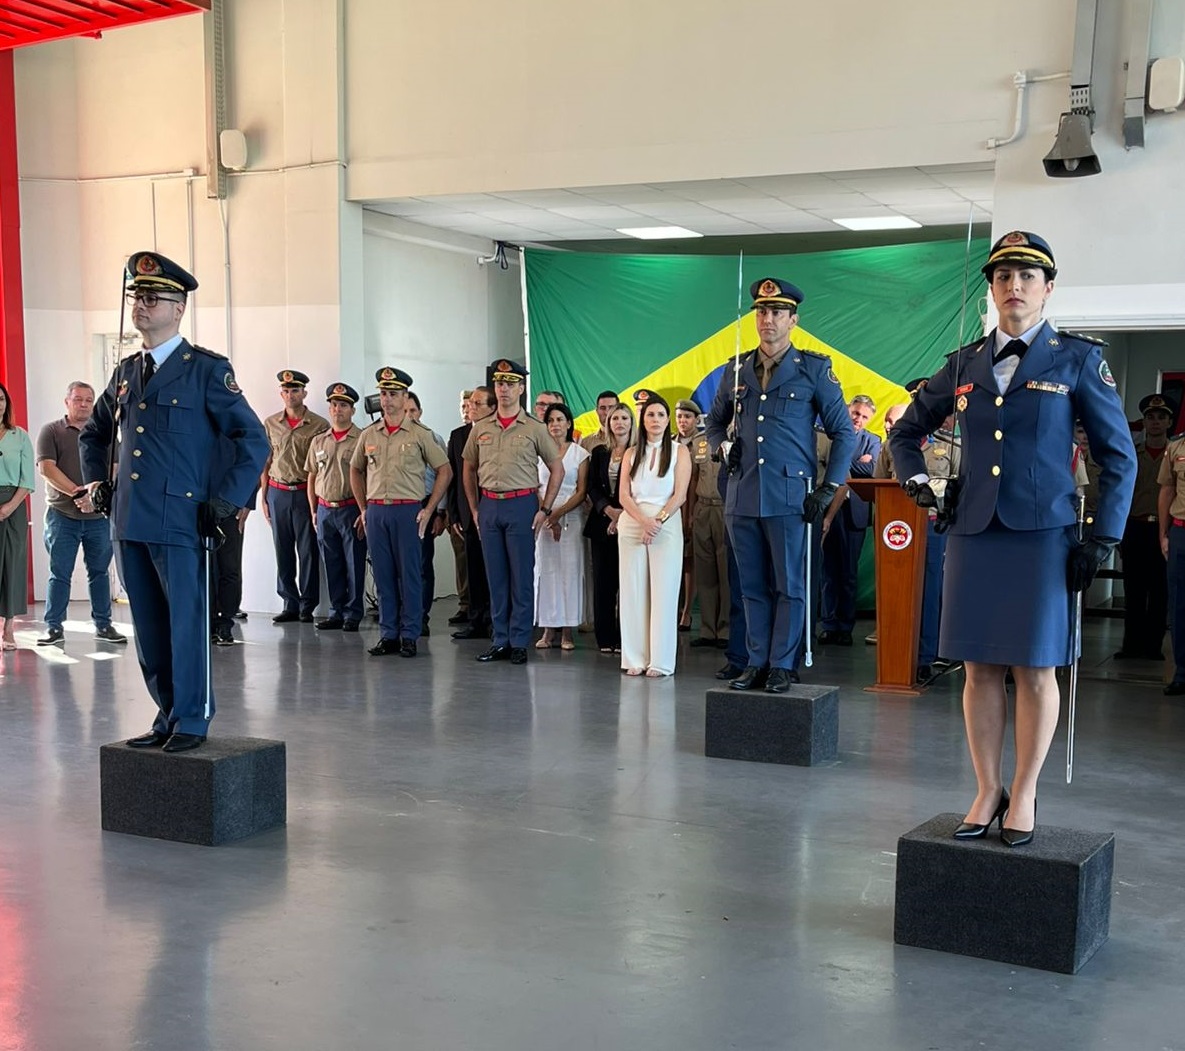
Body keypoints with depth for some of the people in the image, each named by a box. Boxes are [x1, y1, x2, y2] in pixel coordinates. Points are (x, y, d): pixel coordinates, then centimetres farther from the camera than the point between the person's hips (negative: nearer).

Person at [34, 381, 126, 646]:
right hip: (62, 515, -2)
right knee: (59, 574, 1)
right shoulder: (51, 431, 4)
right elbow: (46, 467, -7)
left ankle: (103, 625, 13)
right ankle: (54, 627, 5)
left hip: (99, 516, 2)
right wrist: (76, 492, -18)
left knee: (99, 572, 7)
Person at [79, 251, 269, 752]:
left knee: (186, 623, -1)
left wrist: (226, 500, -11)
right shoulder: (125, 371, 14)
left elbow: (254, 439, -7)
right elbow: (94, 433, 31)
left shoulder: (207, 370, -5)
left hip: (180, 522, -6)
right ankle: (168, 714, 23)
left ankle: (192, 719, 10)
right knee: (148, 627, 12)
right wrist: (96, 481, 18)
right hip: (129, 522, 7)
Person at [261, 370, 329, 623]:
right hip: (278, 493, 3)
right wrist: (264, 498, 8)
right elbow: (265, 462, 12)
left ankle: (307, 606, 7)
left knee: (308, 551, -1)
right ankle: (290, 604, 13)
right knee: (283, 551, 6)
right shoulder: (271, 424, 9)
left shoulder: (319, 425, -1)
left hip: (306, 493, -3)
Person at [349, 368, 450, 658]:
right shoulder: (368, 435, 10)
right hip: (376, 512, 4)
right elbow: (356, 470, 22)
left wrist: (429, 510, -3)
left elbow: (444, 470, 2)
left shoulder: (419, 434, -1)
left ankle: (410, 636, 6)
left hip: (408, 511, -3)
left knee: (410, 575, -1)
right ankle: (388, 635, 14)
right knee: (383, 575, 7)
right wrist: (364, 509, 13)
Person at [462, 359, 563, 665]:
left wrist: (545, 509, -2)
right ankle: (500, 641, 14)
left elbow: (557, 469, 3)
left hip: (521, 504, -3)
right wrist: (474, 509, 11)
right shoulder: (480, 429, 9)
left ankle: (519, 643, 6)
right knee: (495, 577, 7)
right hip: (489, 505, 3)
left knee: (522, 577, 0)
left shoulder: (534, 428, -1)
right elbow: (469, 470, 17)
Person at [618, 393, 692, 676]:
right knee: (633, 590, 1)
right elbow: (624, 496, 4)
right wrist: (643, 520, -12)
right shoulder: (631, 454, 13)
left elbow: (680, 494, -3)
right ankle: (635, 658, 5)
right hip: (631, 524, 3)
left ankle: (661, 660, -3)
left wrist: (658, 520, -15)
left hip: (667, 524, -3)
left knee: (663, 592, -5)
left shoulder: (679, 451, 6)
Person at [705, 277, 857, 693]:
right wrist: (723, 446, 4)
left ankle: (783, 666, 7)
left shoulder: (814, 369, 2)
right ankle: (757, 662, 17)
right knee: (753, 587, 9)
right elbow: (715, 421, 27)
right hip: (742, 497, 4)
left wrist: (829, 489, -2)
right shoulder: (737, 370, 13)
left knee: (789, 585, 0)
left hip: (789, 496, -4)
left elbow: (843, 432, 5)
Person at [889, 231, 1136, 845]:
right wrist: (916, 481, 8)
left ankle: (1023, 796, 14)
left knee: (1034, 669, 2)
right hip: (973, 535, 3)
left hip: (1042, 535, -3)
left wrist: (1103, 539, -5)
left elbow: (1118, 456, 1)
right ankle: (987, 791, 17)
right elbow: (906, 429, 24)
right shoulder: (965, 363, 10)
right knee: (980, 668, 6)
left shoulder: (1077, 359, 0)